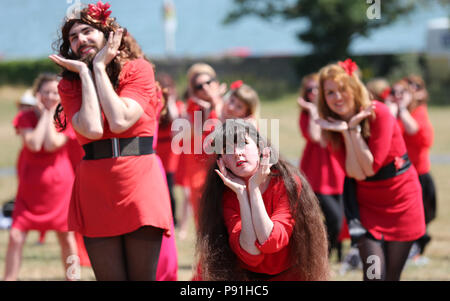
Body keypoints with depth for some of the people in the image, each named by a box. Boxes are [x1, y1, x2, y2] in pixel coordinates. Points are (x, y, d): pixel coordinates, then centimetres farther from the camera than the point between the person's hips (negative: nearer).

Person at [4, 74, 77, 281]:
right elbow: (34, 144, -23)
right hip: (30, 188, 0)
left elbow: (52, 144, -22)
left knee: (66, 237, 6)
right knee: (16, 237, -9)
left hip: (59, 185, 0)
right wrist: (43, 114, -15)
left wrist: (50, 114, -15)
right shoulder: (25, 117, -4)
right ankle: (9, 279, -2)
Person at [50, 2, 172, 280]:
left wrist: (99, 67, -5)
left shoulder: (138, 69, 2)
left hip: (140, 181, -2)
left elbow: (119, 121, -13)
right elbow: (92, 129, -11)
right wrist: (85, 72, -4)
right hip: (94, 187, 2)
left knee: (142, 277, -2)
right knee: (109, 277, 2)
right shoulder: (70, 85, 7)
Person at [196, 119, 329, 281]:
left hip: (289, 275, -1)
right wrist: (241, 193, -21)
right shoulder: (227, 197, -7)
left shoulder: (288, 184, -13)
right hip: (247, 276, 1)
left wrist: (254, 187, -21)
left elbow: (270, 243, -23)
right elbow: (251, 254, -20)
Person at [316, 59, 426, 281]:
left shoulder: (378, 113, -16)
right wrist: (346, 131, -22)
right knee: (375, 273, -14)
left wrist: (353, 129, -23)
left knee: (392, 275, 4)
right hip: (366, 204, 2)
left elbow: (370, 167, -20)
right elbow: (357, 173, -17)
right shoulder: (333, 127, -6)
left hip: (401, 200, -2)